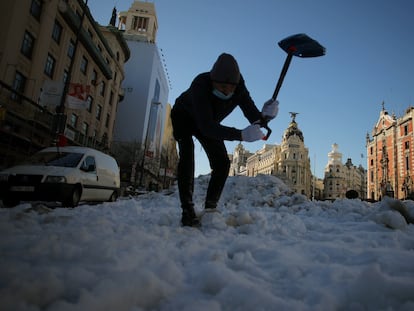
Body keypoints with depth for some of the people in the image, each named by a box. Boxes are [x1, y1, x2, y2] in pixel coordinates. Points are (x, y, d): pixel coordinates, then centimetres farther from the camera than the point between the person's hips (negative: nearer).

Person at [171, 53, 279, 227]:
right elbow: (207, 127, -51)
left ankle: (210, 208, 3)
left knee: (222, 163, -10)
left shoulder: (238, 89, -26)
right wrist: (241, 135, -61)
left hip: (209, 124, 4)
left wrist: (264, 115, -53)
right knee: (186, 156, -29)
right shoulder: (201, 85, -41)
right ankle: (187, 210, -27)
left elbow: (253, 116, -29)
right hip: (184, 116, -4)